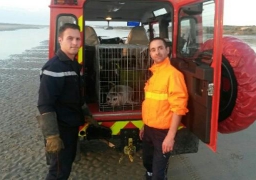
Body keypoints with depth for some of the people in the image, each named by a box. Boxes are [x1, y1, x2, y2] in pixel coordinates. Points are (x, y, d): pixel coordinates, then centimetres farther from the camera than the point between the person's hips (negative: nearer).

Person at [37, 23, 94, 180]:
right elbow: (45, 105, -24)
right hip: (60, 129, -9)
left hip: (72, 126, 9)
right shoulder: (53, 67, -20)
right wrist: (52, 136, -26)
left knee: (67, 164, 21)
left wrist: (87, 115, 21)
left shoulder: (75, 65, 9)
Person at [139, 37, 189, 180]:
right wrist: (145, 126, 18)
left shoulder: (173, 73, -17)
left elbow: (178, 107, -20)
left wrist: (170, 136, -21)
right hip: (149, 129, 8)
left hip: (162, 132, -8)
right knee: (148, 164, 25)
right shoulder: (152, 73, 8)